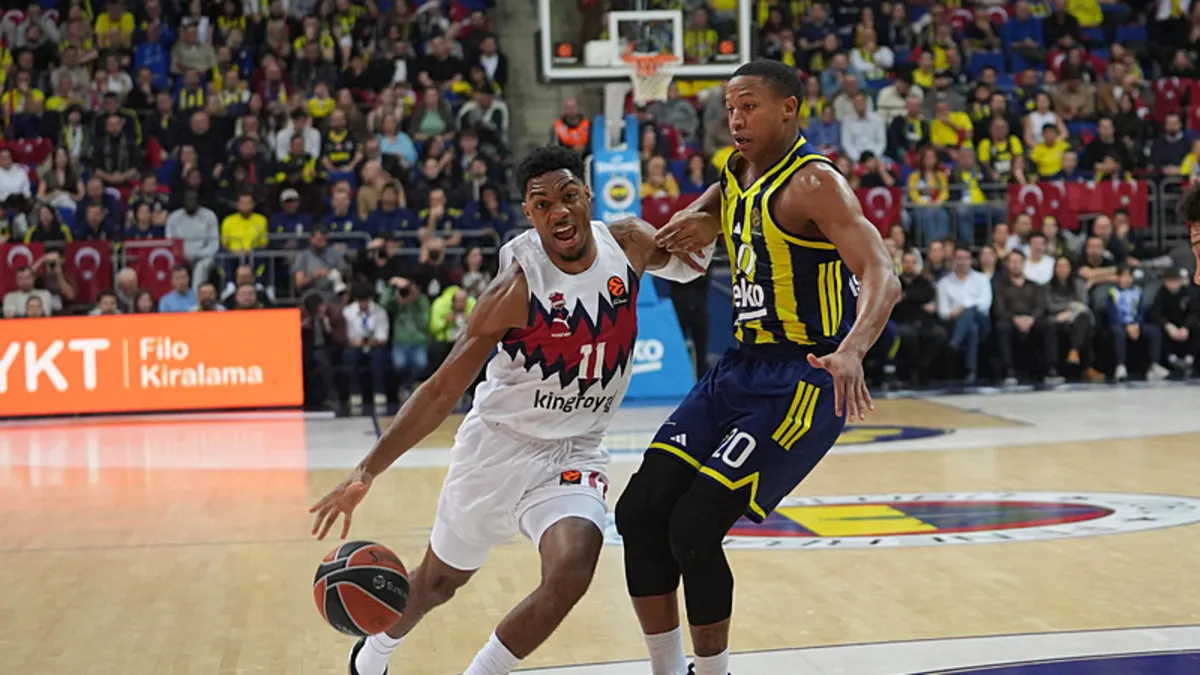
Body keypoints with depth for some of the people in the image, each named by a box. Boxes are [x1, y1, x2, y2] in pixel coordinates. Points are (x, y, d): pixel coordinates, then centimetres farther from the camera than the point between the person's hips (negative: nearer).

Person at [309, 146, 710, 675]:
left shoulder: (630, 243, -9)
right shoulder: (517, 286, -21)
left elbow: (687, 261, 17)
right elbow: (442, 392, -17)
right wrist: (367, 471, -25)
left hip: (575, 453, 2)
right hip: (498, 445, -2)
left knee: (571, 572, -26)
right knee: (438, 580, 18)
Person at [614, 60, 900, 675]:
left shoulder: (812, 183, -15)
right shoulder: (736, 175, 10)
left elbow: (882, 276, -27)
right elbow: (673, 238, 29)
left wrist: (852, 349, -47)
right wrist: (698, 222, 3)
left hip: (801, 382, -8)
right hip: (741, 369, 8)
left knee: (695, 526, -16)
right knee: (639, 512, -1)